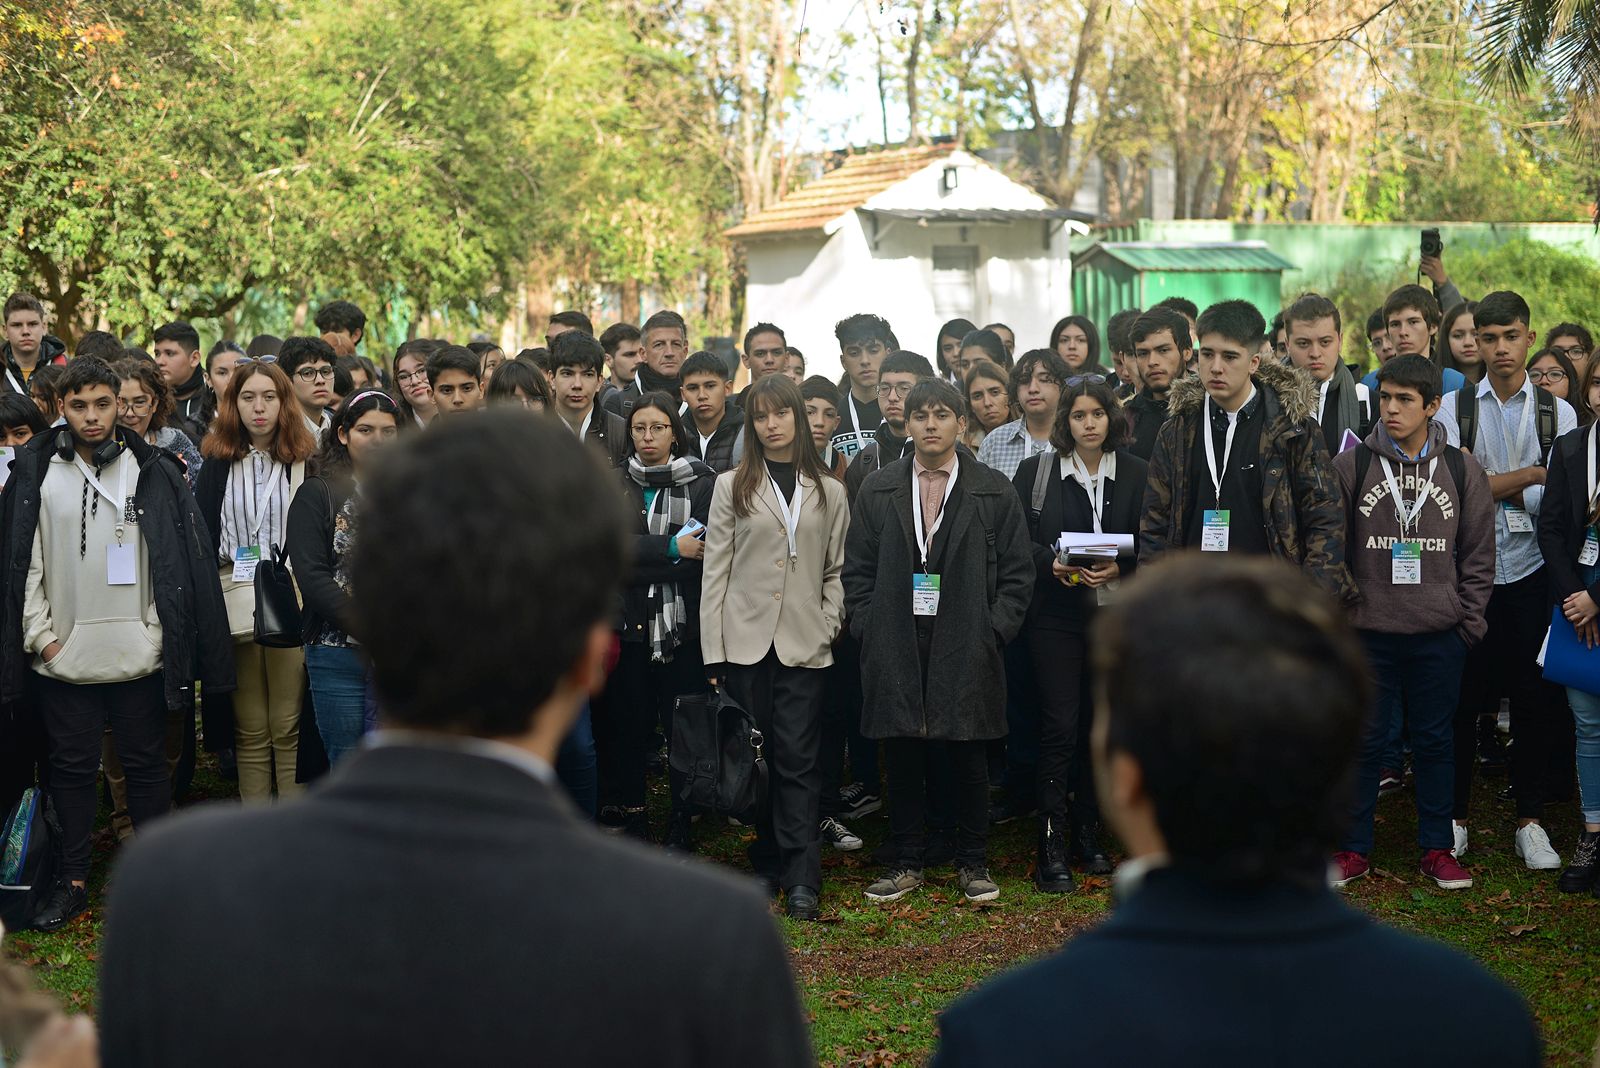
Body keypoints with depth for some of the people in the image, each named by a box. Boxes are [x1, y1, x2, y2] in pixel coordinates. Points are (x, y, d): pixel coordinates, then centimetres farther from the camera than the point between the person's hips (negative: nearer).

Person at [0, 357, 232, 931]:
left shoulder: (152, 472, 0)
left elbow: (183, 561, 1)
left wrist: (165, 635, -4)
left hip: (138, 652, -1)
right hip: (64, 655, 1)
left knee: (146, 764, 7)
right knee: (72, 766, 9)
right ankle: (74, 880, 20)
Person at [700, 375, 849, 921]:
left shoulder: (829, 492, 10)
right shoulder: (732, 486, 6)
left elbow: (836, 572, 12)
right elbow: (715, 570, 3)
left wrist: (829, 627, -4)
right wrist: (713, 652, -3)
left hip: (804, 645, 0)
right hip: (745, 641, 0)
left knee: (797, 759, -5)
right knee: (755, 758, 4)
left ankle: (802, 880, -7)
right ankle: (767, 865, 15)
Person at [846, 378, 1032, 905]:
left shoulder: (994, 492, 4)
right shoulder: (877, 490, 8)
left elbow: (1016, 575, 5)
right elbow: (857, 571, 10)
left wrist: (992, 633, -3)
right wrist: (869, 629, 0)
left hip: (967, 649, -1)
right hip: (895, 651, 1)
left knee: (968, 759, 4)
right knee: (903, 759, 5)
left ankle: (972, 864, 17)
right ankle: (905, 864, 16)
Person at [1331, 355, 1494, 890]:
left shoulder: (1462, 470, 4)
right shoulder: (1350, 466, -1)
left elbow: (1478, 554, 8)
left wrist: (1469, 620, 2)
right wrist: (1337, 611, -4)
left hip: (1440, 634, 1)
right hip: (1368, 631, -1)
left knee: (1435, 740, 9)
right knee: (1365, 740, 4)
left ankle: (1437, 847, 20)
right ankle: (1353, 848, 14)